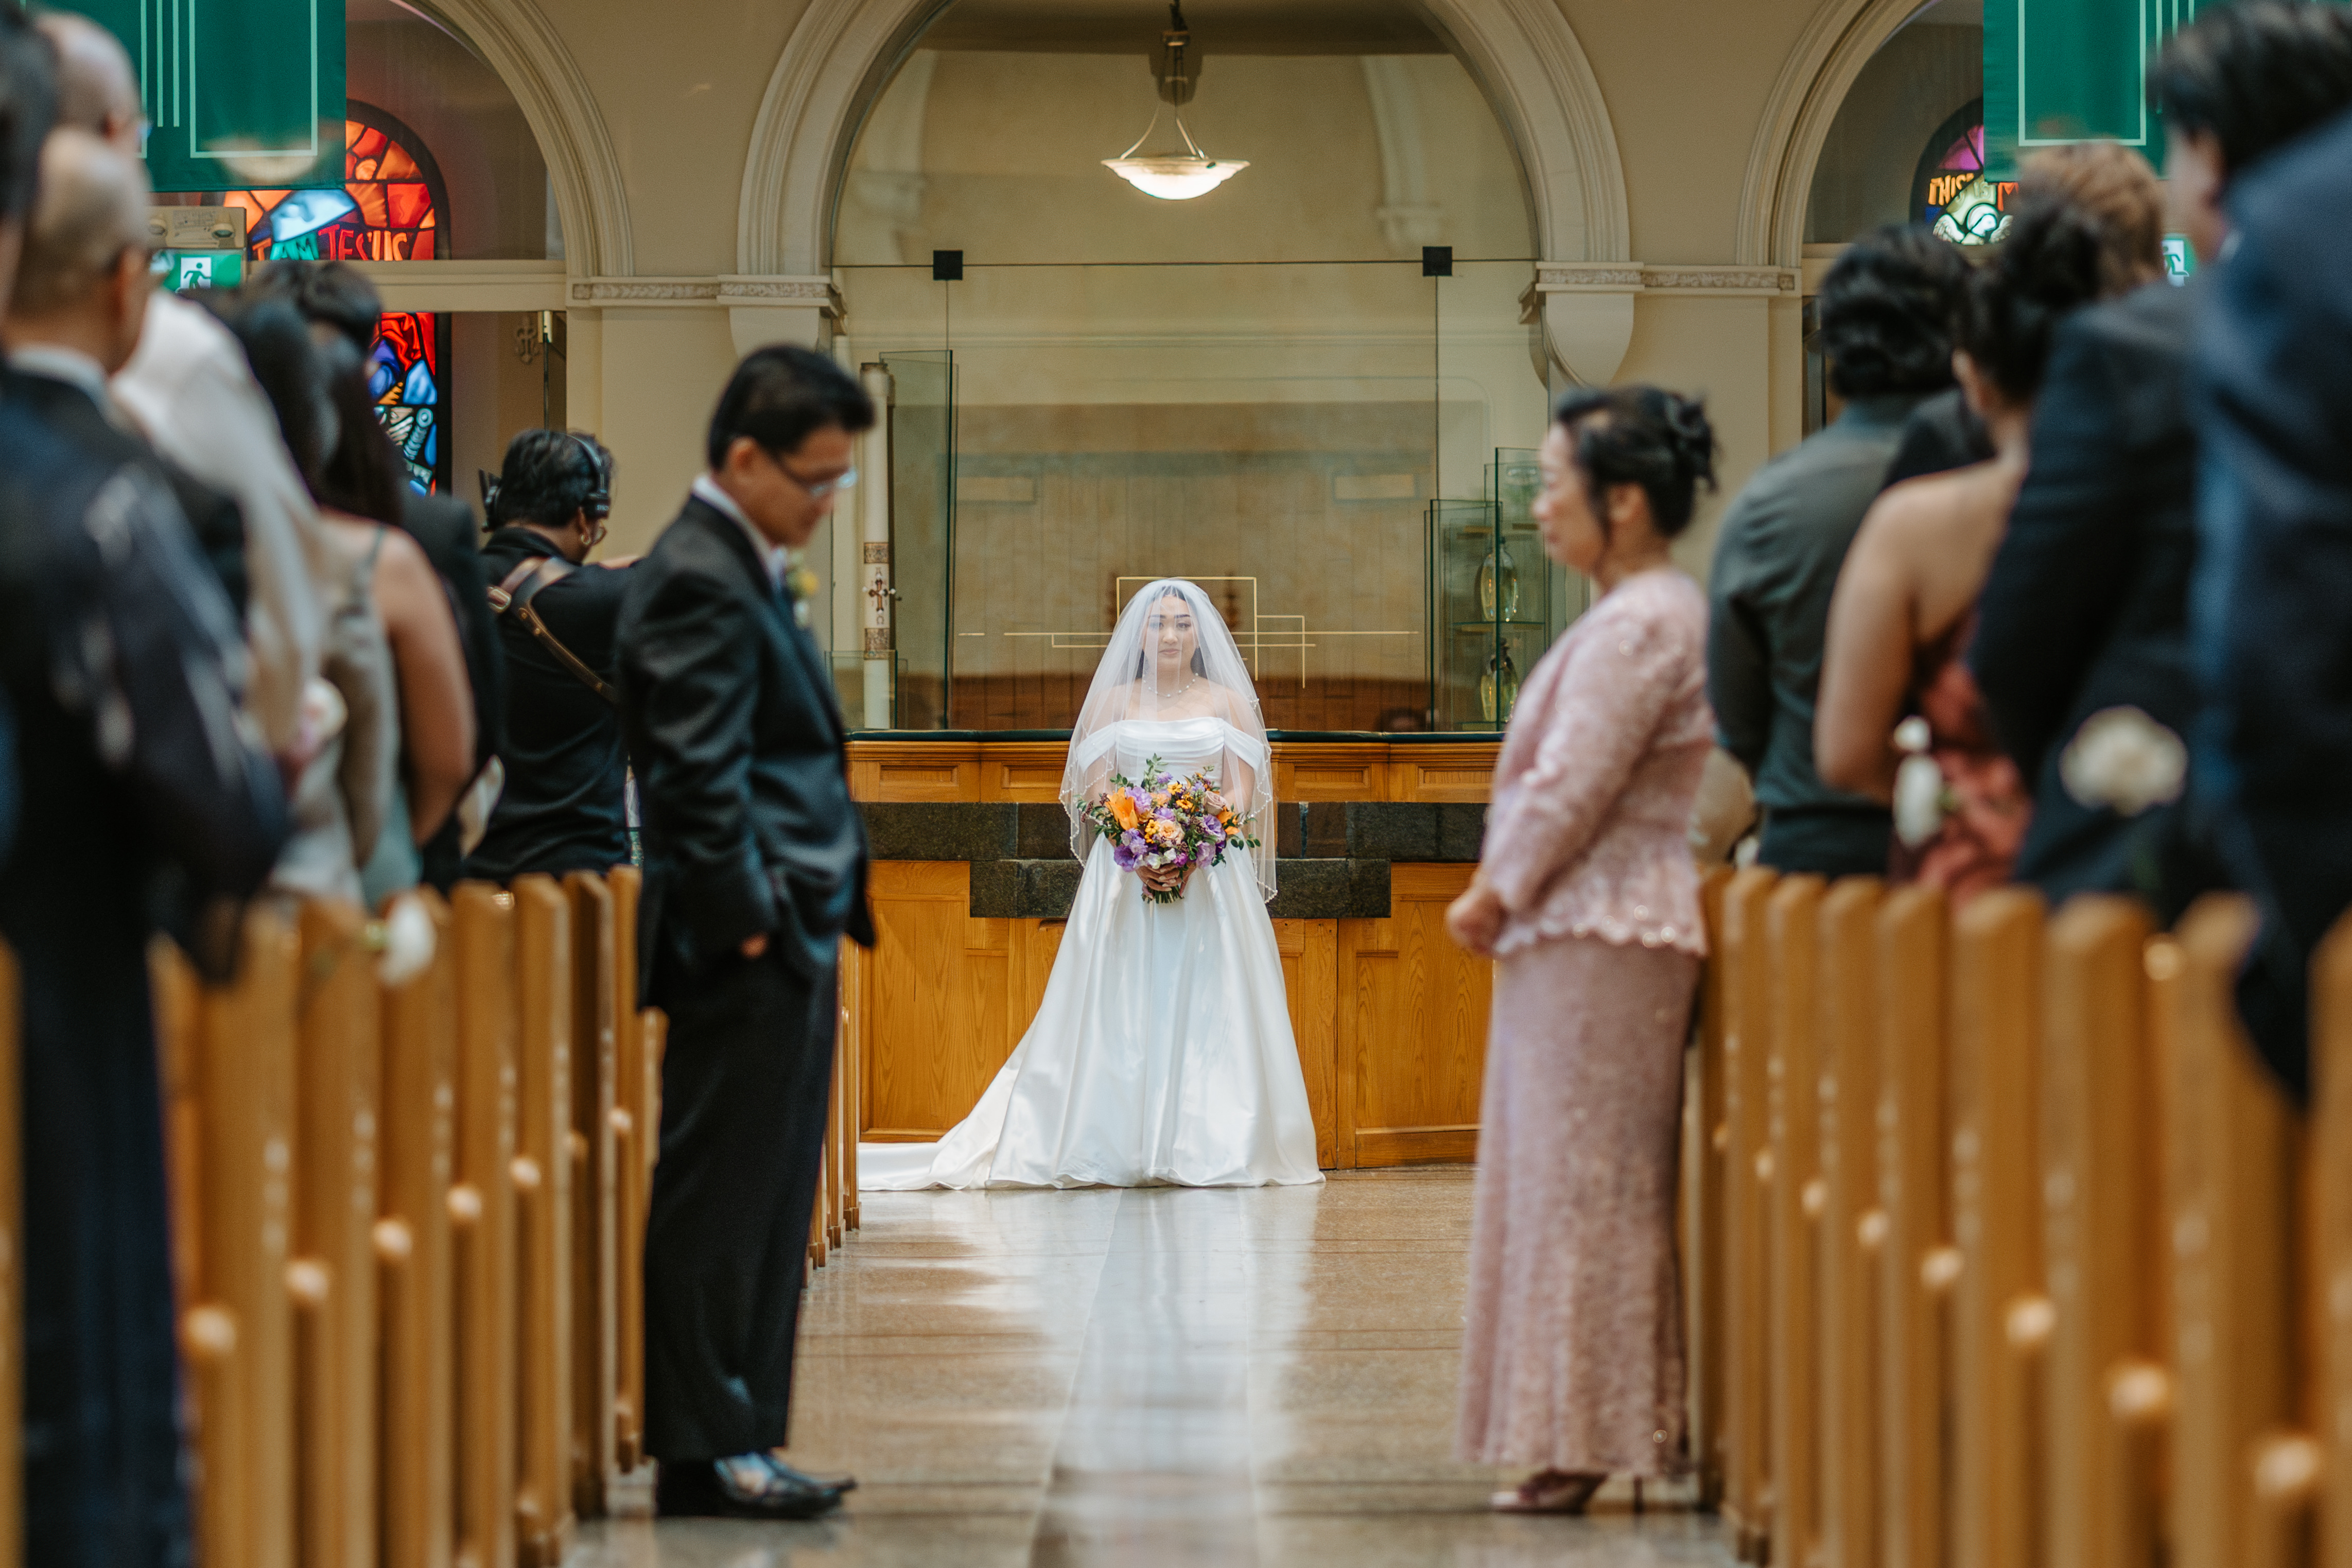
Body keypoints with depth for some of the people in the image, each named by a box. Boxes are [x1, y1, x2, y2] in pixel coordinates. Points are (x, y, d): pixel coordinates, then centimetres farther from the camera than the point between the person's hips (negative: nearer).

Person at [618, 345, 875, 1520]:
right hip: (749, 950, -11)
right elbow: (698, 782, -20)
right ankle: (701, 1453, -3)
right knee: (722, 1195, -6)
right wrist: (748, 923, -18)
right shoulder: (703, 581, -14)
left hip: (784, 944, 11)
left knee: (761, 1200, 12)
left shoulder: (738, 569, 18)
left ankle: (732, 1443, 16)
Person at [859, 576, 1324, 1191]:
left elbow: (1242, 793, 2)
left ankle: (1213, 1147, -4)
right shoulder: (1113, 701, 10)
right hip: (1125, 868, 0)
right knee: (1121, 1014, -5)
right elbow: (1095, 791, 4)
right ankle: (1118, 1148, -4)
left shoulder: (1228, 701, 9)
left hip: (1210, 872, 0)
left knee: (1206, 1009, -5)